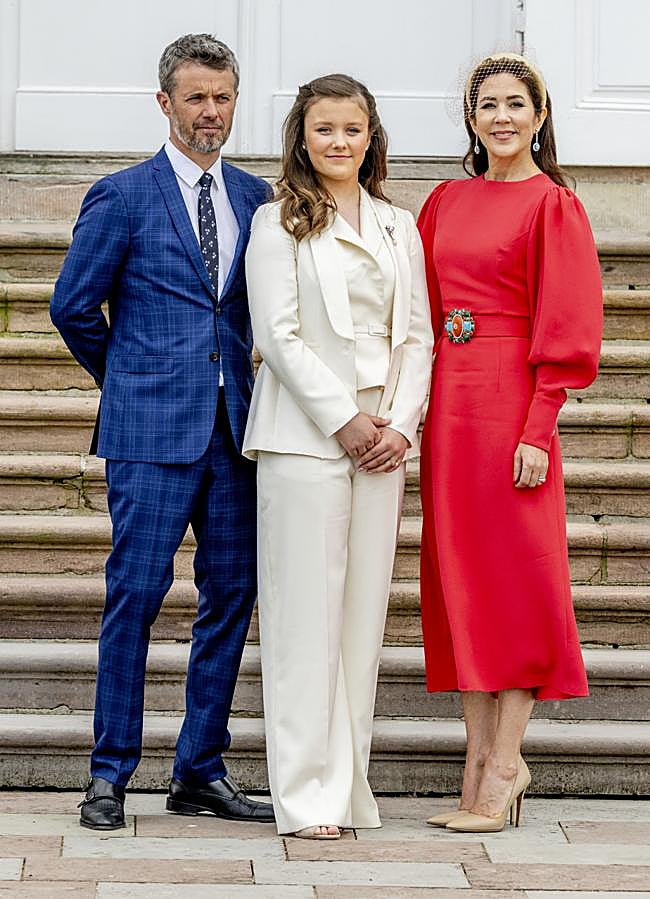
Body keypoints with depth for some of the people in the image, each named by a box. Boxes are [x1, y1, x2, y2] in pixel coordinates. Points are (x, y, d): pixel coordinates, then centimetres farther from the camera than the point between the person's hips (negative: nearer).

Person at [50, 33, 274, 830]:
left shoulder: (254, 197, 12)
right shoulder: (122, 196, -1)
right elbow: (73, 305, 2)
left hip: (233, 428, 5)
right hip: (151, 432, -5)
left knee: (231, 598, 5)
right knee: (135, 596, -5)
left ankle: (201, 773, 14)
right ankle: (110, 776, 4)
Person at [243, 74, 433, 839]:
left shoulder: (400, 228, 16)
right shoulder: (277, 225, 2)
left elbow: (417, 336, 12)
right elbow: (279, 336, -6)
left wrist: (400, 423, -3)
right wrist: (343, 421, -12)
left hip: (383, 437, 4)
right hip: (305, 433, -4)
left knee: (365, 607, 4)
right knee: (306, 610, -5)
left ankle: (350, 783, 9)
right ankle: (307, 793, -3)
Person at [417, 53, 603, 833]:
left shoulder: (553, 205, -4)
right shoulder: (446, 202, 13)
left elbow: (567, 328, -8)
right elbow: (418, 304, 16)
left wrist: (538, 429, -14)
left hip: (511, 404, -6)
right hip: (448, 405, 6)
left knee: (514, 577, -3)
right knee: (457, 578, 7)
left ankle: (504, 767, 1)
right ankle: (480, 762, 13)